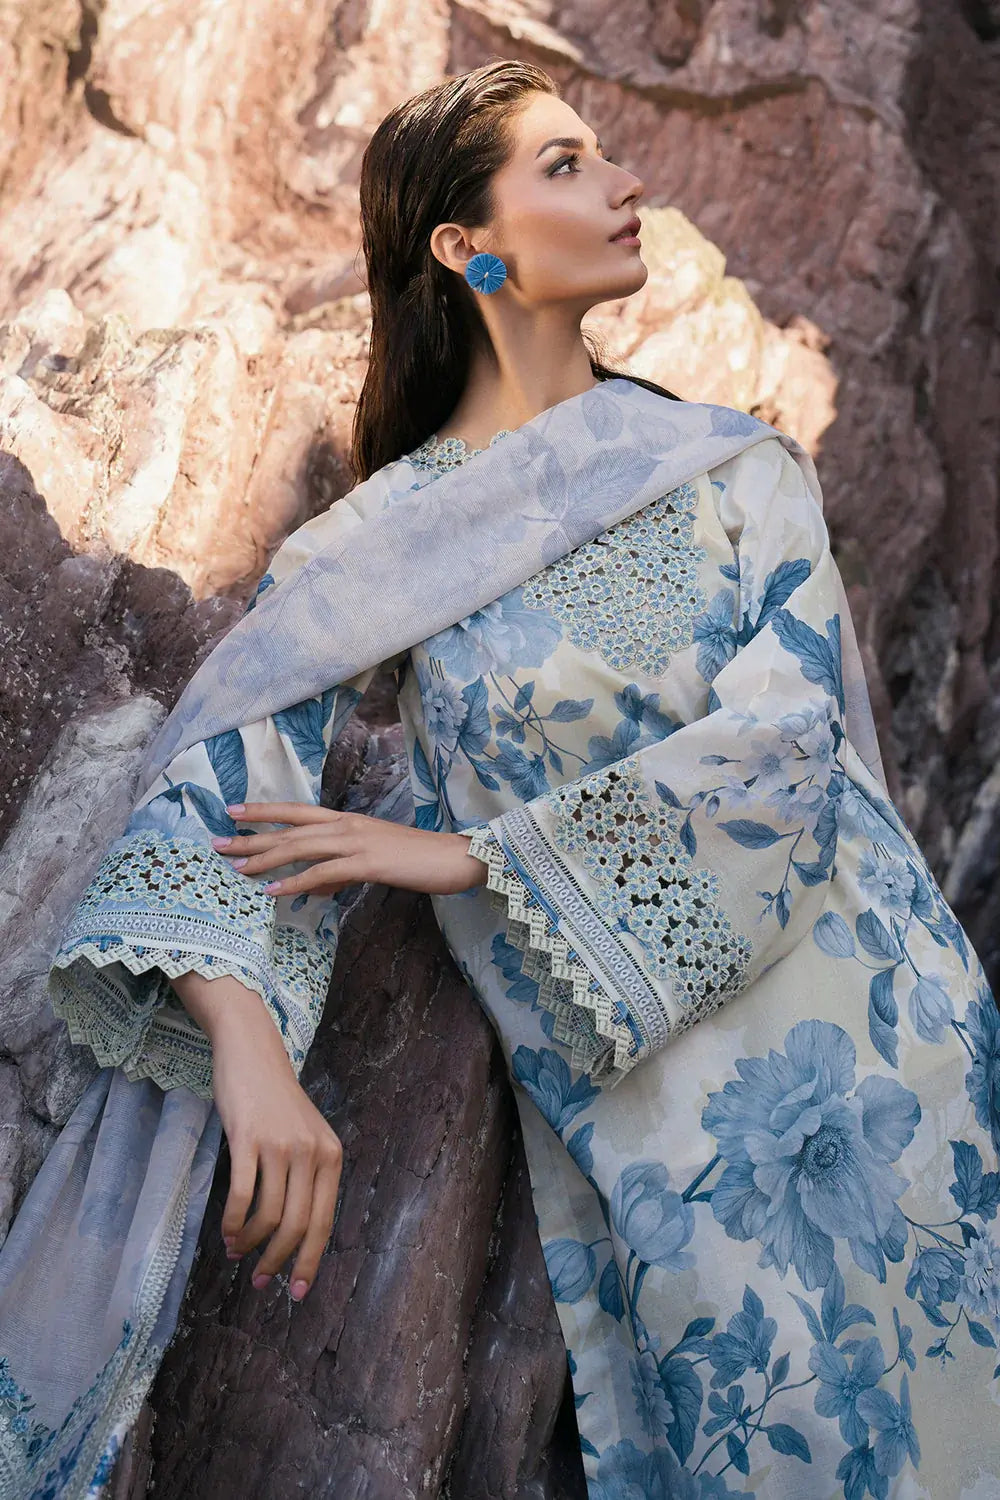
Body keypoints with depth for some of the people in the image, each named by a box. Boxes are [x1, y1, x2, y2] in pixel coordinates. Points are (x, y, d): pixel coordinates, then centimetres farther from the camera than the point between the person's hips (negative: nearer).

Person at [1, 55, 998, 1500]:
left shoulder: (736, 465, 1)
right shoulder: (380, 547, -4)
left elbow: (783, 741, -11)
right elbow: (223, 778, -13)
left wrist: (470, 853, -15)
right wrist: (247, 1042, -29)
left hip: (876, 1031, 3)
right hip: (657, 1117, -2)